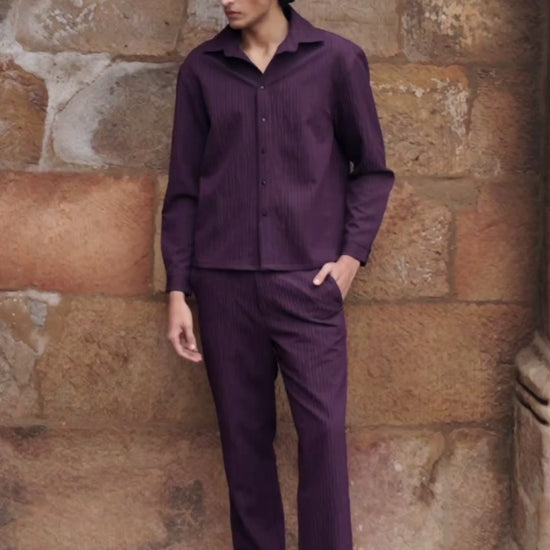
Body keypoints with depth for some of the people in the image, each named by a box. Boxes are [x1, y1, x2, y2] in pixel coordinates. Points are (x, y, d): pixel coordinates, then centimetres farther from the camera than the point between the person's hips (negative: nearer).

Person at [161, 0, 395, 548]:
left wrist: (352, 254, -4)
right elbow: (184, 186, 8)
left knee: (323, 431, -6)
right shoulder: (200, 69, 6)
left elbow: (372, 169, 8)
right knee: (243, 435, 6)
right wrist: (177, 289, 3)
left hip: (308, 279, -2)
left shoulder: (337, 59, 1)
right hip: (223, 282, 2)